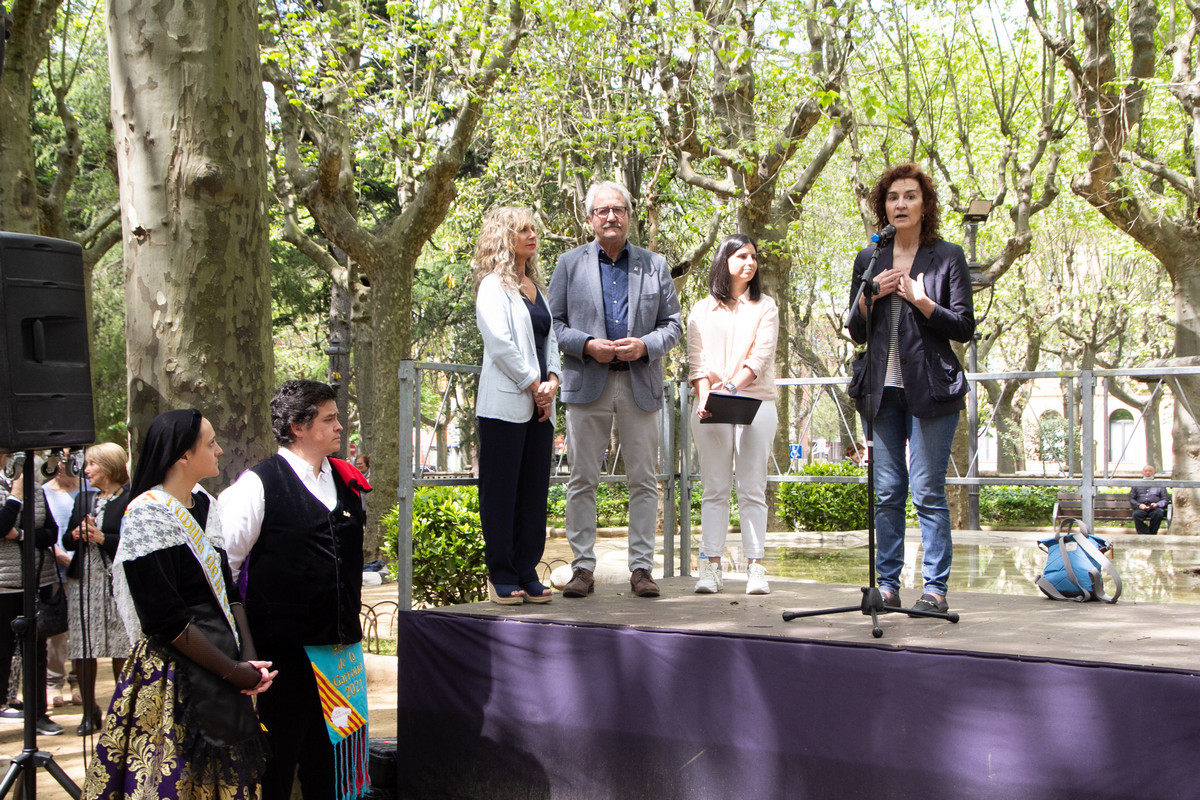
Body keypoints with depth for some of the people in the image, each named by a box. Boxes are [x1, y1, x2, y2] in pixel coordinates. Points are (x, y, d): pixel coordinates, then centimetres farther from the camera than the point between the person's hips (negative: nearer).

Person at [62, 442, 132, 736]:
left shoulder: (130, 499, -5)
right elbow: (67, 542, 18)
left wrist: (101, 537, -15)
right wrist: (76, 535, -3)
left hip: (115, 582, -6)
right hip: (83, 581, 6)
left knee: (121, 650, -3)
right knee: (82, 651, 4)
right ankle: (89, 711, 15)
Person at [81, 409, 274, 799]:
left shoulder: (203, 504, 9)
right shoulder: (147, 516, -16)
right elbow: (164, 620, -18)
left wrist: (248, 659, -2)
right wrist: (233, 672, -14)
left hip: (219, 669, 8)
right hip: (174, 676, -8)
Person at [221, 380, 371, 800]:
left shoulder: (345, 482, 11)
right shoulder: (258, 484, -10)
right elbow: (225, 562, -8)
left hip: (340, 645, 6)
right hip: (282, 646, -6)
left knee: (332, 752, 12)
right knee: (276, 753, 2)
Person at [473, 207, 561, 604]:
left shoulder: (536, 286, 18)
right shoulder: (493, 286, -5)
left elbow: (550, 338, 17)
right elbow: (500, 344, -13)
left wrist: (552, 381, 1)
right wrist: (533, 384, -10)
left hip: (540, 405, 7)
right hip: (506, 404, -7)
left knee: (534, 491, 6)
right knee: (501, 491, -2)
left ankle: (527, 573, 12)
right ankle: (501, 576, 3)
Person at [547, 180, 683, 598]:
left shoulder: (655, 265, 12)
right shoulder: (570, 263, 9)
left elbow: (672, 324, 10)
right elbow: (553, 324, 6)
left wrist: (644, 345, -9)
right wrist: (587, 345, -11)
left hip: (640, 383, 1)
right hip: (587, 381, -1)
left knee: (643, 481, 2)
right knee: (582, 480, 0)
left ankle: (641, 568, 8)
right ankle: (583, 567, 6)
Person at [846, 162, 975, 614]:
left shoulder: (947, 258, 3)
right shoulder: (870, 260, 13)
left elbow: (964, 328, -1)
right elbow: (856, 332, 13)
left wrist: (921, 301, -14)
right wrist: (870, 295, -5)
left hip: (930, 390, -4)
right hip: (883, 390, 4)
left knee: (927, 492, -6)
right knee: (887, 492, 4)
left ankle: (935, 588, -1)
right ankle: (887, 584, 11)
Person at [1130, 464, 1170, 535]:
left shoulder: (1160, 485, 26)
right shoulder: (1137, 485, 29)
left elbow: (1165, 499, 15)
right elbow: (1131, 499, 18)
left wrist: (1157, 504, -7)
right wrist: (1139, 505, -4)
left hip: (1155, 508, 0)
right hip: (1141, 508, 0)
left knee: (1158, 513, -37)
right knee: (1136, 514, -36)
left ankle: (1152, 534, -27)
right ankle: (1144, 535, -36)